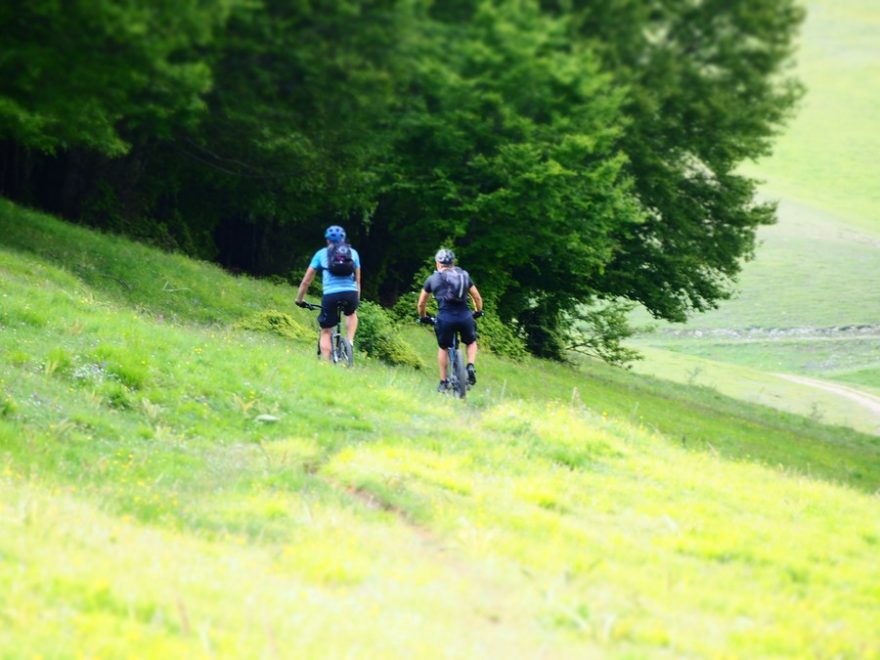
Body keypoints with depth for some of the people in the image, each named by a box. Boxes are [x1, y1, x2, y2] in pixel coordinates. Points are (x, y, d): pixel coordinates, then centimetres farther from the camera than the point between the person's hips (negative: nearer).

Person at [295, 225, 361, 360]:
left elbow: (306, 281, 18)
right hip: (351, 294, 2)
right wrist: (357, 300, 40)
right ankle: (350, 341, 15)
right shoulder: (353, 253, 20)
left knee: (326, 332, 12)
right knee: (351, 313, 35)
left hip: (330, 295, -2)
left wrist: (299, 299, 30)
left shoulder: (321, 254, 16)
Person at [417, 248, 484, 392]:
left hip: (445, 318, -1)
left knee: (443, 348, 24)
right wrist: (478, 312, 40)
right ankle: (471, 366, 4)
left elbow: (421, 304, 21)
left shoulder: (432, 279, 13)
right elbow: (478, 298, 21)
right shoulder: (464, 276, 16)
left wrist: (423, 317, 40)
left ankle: (443, 382, 23)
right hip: (465, 316, 1)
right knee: (471, 342, 29)